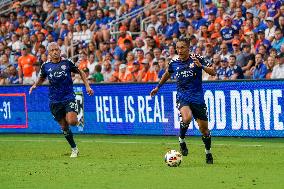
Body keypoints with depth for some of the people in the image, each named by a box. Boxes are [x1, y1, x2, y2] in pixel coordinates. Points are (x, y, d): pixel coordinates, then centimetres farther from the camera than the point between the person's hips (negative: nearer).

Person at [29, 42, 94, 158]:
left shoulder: (66, 63, -3)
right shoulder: (46, 66, 2)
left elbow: (80, 72, 11)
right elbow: (42, 78, 21)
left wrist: (87, 86, 3)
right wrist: (35, 85, 1)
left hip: (68, 97, -2)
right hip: (54, 100, 2)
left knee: (72, 121, -22)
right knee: (64, 126, 4)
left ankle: (77, 118, 15)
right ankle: (74, 149, 18)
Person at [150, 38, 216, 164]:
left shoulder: (197, 59, -6)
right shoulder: (174, 62, 2)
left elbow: (213, 72, -9)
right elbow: (168, 73, 23)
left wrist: (201, 66, -26)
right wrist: (158, 87, 32)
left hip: (198, 98, 0)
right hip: (182, 97, 0)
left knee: (204, 129, 5)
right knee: (187, 117, -32)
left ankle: (208, 153, 28)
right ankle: (182, 140, -5)